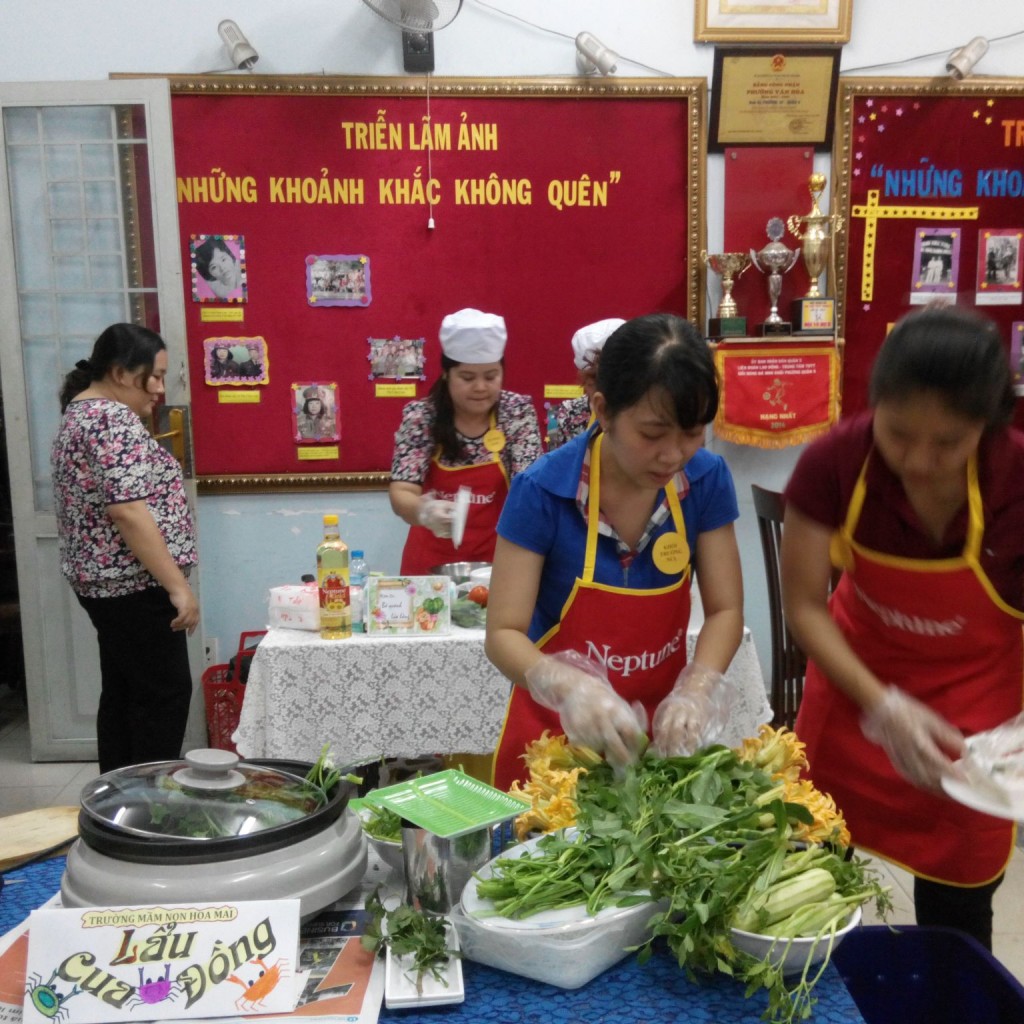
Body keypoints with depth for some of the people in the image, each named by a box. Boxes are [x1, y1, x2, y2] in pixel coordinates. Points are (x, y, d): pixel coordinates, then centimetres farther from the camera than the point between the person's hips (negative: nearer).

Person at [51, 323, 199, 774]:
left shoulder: (80, 414, 15)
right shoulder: (112, 419, -18)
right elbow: (129, 513, -25)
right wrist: (178, 585, -23)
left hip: (106, 582, 10)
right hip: (133, 585, -10)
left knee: (123, 693, 14)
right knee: (164, 693, -2)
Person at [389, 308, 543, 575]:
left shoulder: (518, 411, -3)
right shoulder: (420, 416, -4)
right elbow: (401, 493, -10)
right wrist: (424, 511, -33)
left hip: (495, 558, 0)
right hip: (432, 560, 0)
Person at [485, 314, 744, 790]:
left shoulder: (707, 479, -12)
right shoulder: (542, 490, -22)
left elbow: (725, 610, -7)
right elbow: (503, 634, -19)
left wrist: (695, 691, -25)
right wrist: (569, 686, -38)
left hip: (660, 729, 3)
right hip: (556, 731, -2)